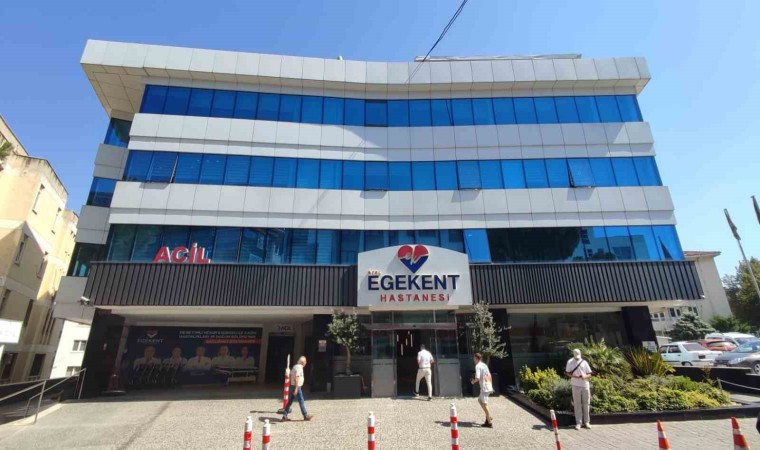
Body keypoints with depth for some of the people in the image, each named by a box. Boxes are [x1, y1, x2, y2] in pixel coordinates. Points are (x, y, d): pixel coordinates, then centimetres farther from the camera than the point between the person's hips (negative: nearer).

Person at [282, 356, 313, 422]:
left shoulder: (295, 366, 14)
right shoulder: (299, 367, -15)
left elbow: (290, 376, 19)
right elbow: (296, 378, -23)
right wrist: (296, 389, -25)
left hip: (292, 386, 9)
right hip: (297, 387, -9)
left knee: (290, 402, 10)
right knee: (301, 401, 1)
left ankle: (284, 416, 10)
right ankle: (305, 416, 10)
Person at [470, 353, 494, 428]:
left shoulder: (478, 366, -14)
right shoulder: (485, 365, 13)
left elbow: (477, 378, -21)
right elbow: (489, 376, 18)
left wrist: (473, 381, -1)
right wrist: (491, 385, 24)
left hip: (484, 387, -9)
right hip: (488, 386, 9)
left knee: (484, 404, 0)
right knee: (480, 400, 20)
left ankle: (489, 423, 6)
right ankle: (489, 417, 21)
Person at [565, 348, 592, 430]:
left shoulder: (584, 362, 5)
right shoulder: (570, 362, 1)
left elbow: (589, 374, 6)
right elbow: (567, 373, 1)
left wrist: (585, 376, -14)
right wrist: (573, 376, -18)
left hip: (585, 385, 2)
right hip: (576, 385, -2)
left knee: (586, 404, 7)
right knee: (577, 404, 1)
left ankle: (586, 422, 19)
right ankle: (578, 422, 5)